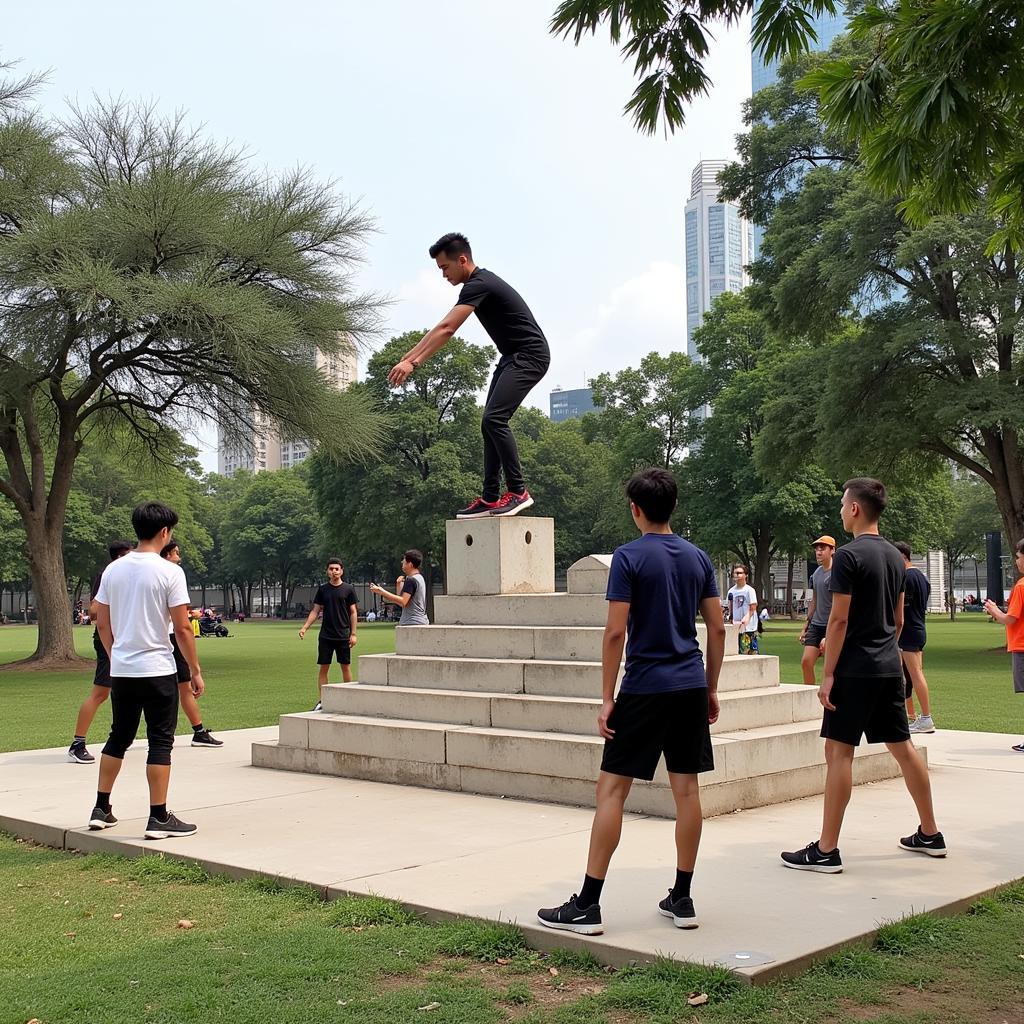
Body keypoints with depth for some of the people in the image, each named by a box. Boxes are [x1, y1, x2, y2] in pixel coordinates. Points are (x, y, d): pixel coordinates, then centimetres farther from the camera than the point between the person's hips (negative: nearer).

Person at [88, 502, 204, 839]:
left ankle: (101, 809, 23)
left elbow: (102, 624, 10)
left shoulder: (113, 570, 6)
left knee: (118, 738, 17)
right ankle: (159, 818, 4)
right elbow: (182, 628, -12)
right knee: (160, 742, 1)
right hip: (158, 671, -6)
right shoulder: (169, 572, -11)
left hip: (121, 671, 6)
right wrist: (196, 671, -3)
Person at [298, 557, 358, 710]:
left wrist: (353, 634, -5)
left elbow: (353, 613, 1)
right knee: (323, 668, 1)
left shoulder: (348, 590, 0)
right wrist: (304, 627, -4)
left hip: (343, 636, -2)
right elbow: (315, 611, 8)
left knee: (346, 667, 4)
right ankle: (321, 701, 5)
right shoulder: (322, 589, 6)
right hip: (325, 636, 2)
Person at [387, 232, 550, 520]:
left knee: (494, 419, -20)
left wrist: (413, 363, -32)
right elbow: (442, 328, 19)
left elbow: (446, 329, -28)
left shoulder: (479, 285, -18)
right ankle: (491, 498, 6)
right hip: (512, 357, 11)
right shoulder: (477, 283, 14)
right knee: (491, 423, 6)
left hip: (530, 356, -11)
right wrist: (407, 356, 17)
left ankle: (518, 491, -16)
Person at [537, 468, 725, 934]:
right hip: (690, 686, 6)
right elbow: (717, 628, 10)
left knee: (611, 787, -2)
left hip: (645, 687, -6)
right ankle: (682, 899, 15)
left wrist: (607, 697, -8)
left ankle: (587, 905, -1)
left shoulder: (629, 557, -9)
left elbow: (616, 632, -13)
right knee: (686, 788, 9)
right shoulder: (698, 557, 8)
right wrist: (711, 689, 18)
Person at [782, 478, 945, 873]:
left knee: (839, 752, -5)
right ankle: (929, 834, 24)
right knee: (902, 747, 16)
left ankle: (826, 850, -4)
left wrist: (828, 674, -13)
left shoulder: (849, 555, -13)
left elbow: (839, 620, -16)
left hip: (855, 669, -8)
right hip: (890, 667, 8)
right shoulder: (895, 556, 11)